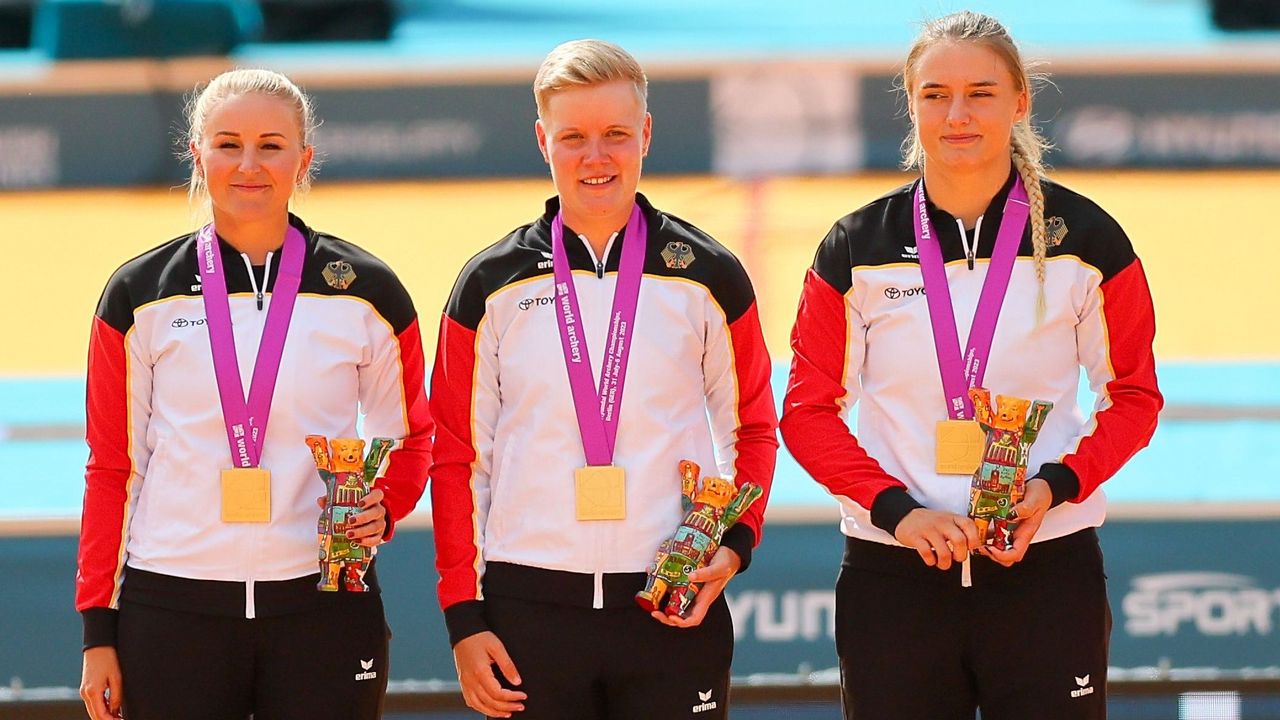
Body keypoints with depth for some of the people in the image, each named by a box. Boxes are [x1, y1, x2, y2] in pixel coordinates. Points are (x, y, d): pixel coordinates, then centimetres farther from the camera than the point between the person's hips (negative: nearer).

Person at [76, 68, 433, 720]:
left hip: (323, 610, 0)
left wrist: (383, 508, -7)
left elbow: (410, 439, 16)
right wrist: (99, 630, 3)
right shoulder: (140, 295, 5)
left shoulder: (367, 293, 4)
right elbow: (113, 466, 7)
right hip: (171, 611, 0)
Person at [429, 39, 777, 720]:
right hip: (529, 607, 0)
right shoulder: (492, 283, 6)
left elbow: (750, 427, 14)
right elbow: (458, 456, 8)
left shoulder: (707, 276, 5)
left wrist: (735, 542, -4)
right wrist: (464, 617, 1)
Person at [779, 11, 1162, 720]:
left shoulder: (1085, 239, 0)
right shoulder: (857, 249, 2)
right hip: (894, 576, 1)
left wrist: (1056, 486, -11)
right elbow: (808, 410, 5)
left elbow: (1133, 395, 7)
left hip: (1047, 573, -1)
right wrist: (894, 507, -12)